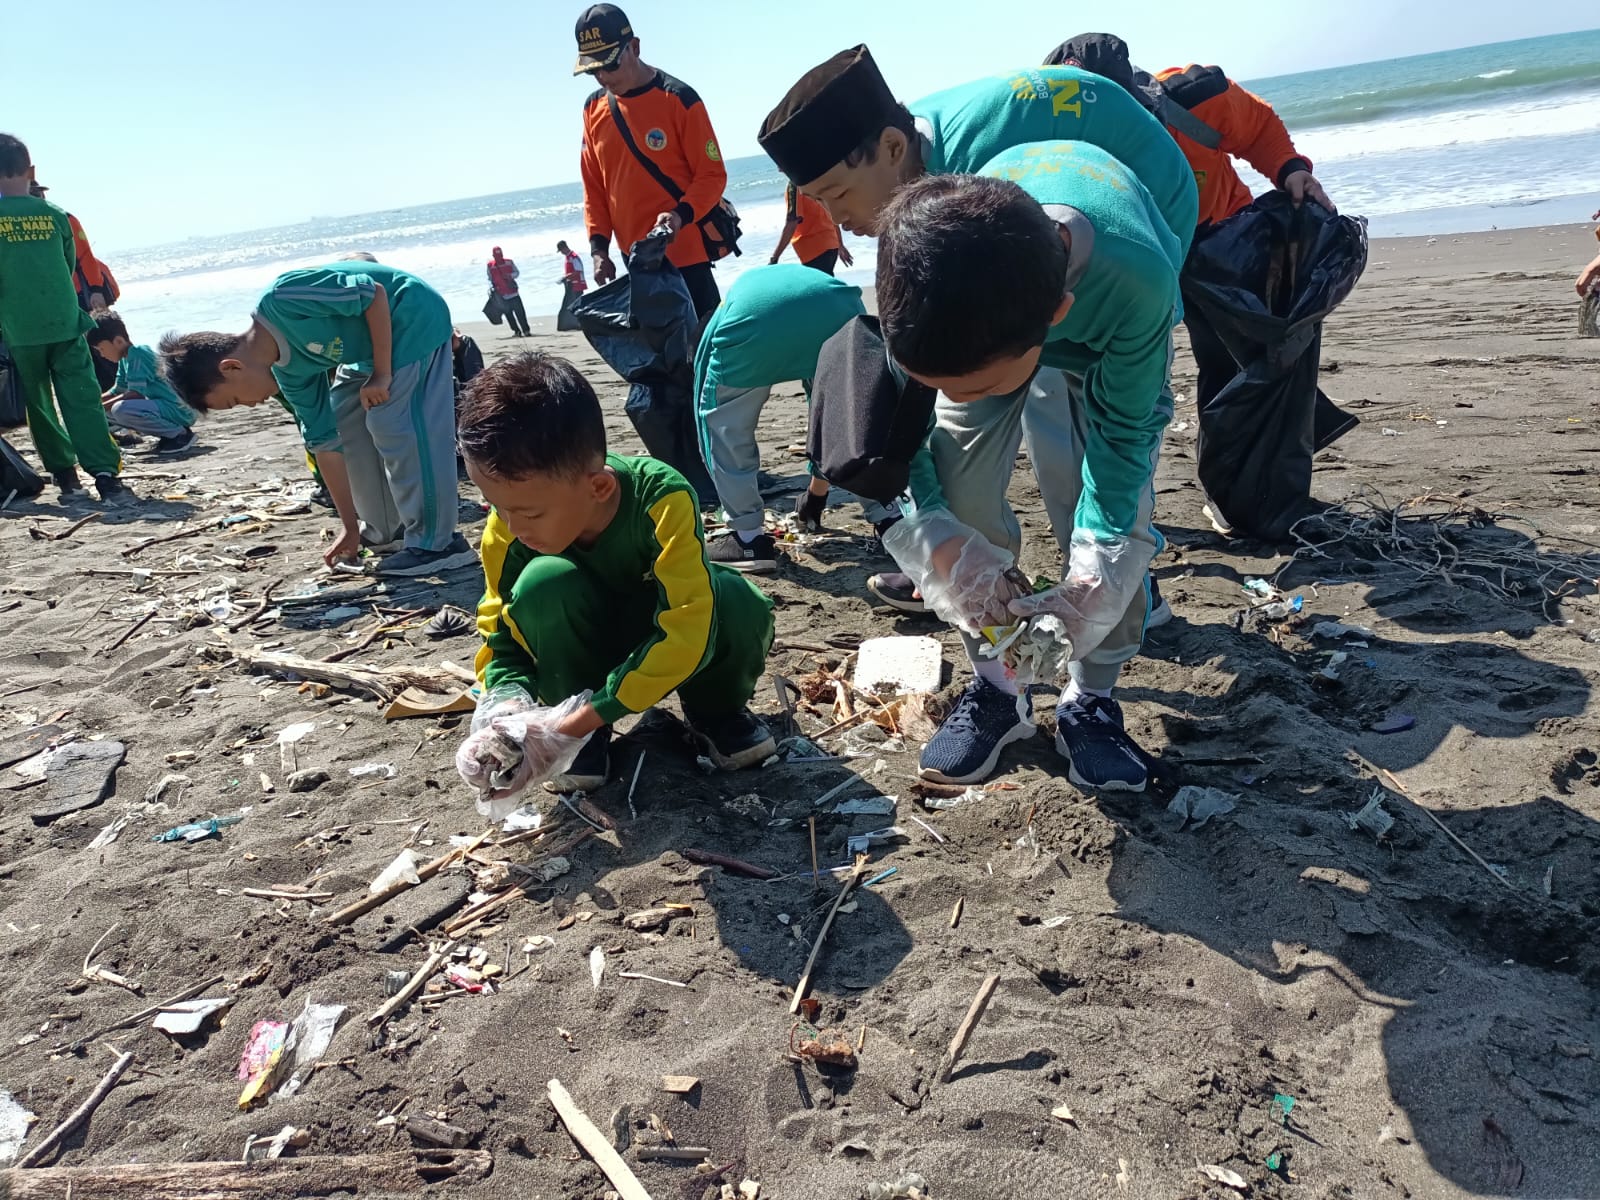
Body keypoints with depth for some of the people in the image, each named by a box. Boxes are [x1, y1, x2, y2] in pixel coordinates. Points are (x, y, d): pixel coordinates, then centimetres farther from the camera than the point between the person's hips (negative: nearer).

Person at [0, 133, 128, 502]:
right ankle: (105, 474, -14)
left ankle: (65, 474, 17)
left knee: (38, 405, 12)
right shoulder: (54, 215, 2)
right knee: (83, 400, -3)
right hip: (65, 323, 1)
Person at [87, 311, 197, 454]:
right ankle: (169, 433, 9)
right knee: (110, 408, 14)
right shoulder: (125, 358, 13)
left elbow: (136, 394, -21)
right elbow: (117, 391, 19)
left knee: (121, 410, -28)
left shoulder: (138, 353, -15)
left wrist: (101, 407, -15)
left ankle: (179, 434, -12)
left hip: (179, 410, -10)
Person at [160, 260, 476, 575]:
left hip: (416, 315, -9)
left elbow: (374, 293, -24)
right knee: (344, 422, 13)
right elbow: (325, 441, 4)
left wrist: (381, 374, -19)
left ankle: (437, 543, -14)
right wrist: (350, 527, 5)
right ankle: (387, 526, 23)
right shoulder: (290, 371, 0)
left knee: (391, 423, -16)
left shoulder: (282, 300, -25)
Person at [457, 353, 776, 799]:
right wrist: (509, 706, -36)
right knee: (544, 584, -32)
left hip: (667, 627, -2)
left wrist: (572, 724, -42)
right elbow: (501, 634, -13)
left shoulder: (662, 499, -37)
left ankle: (715, 706, 0)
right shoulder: (507, 530, -25)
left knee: (742, 606, -35)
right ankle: (586, 738, -8)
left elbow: (684, 634, -40)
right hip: (586, 648, 2)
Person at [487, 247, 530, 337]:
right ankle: (516, 331, 13)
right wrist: (492, 287, -5)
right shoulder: (490, 265, 2)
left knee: (520, 312, -5)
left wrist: (510, 275, -11)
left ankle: (526, 330, 0)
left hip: (513, 293, -1)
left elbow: (517, 272, 9)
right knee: (508, 314, 4)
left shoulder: (509, 262, 1)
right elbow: (490, 279, 10)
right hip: (502, 296, 1)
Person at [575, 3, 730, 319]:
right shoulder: (593, 110, 10)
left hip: (686, 255, -6)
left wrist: (681, 215, -24)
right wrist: (599, 247, 2)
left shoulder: (678, 99, -7)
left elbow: (713, 174, -7)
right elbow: (594, 188, 14)